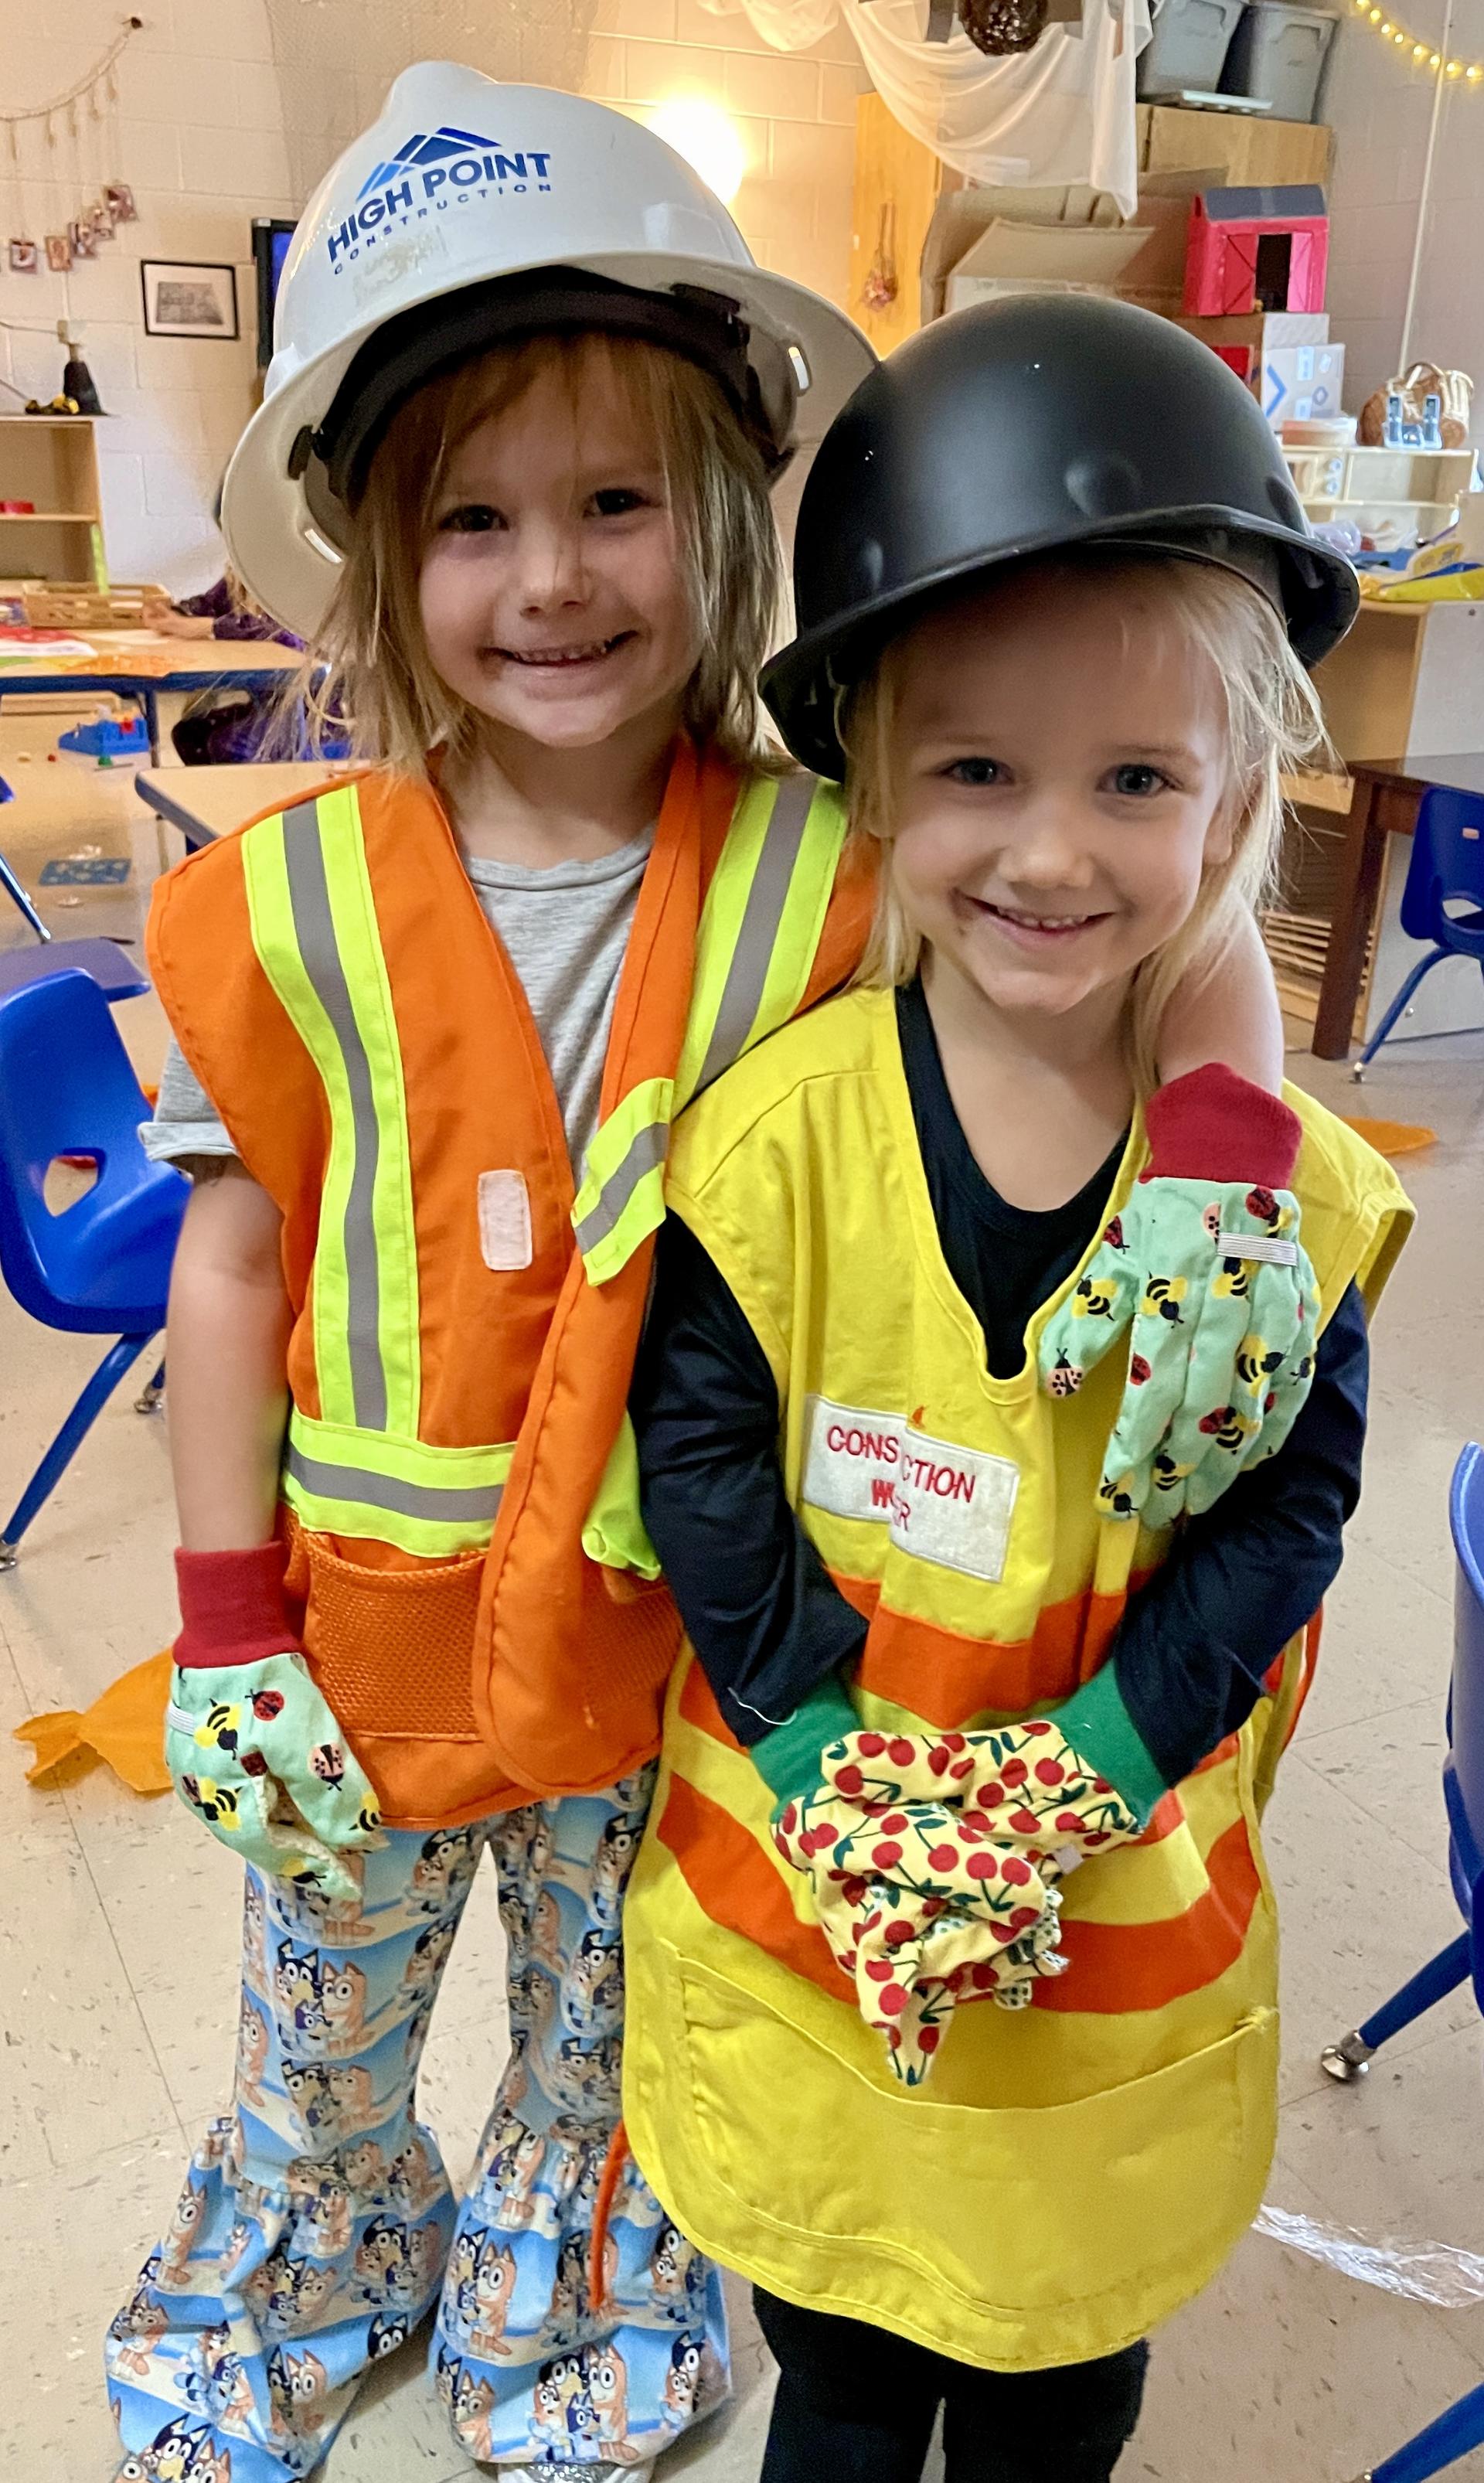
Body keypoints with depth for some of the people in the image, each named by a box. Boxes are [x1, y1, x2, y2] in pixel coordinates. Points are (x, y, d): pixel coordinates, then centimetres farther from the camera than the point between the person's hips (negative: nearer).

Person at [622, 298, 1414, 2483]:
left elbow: (1289, 1516, -9)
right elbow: (704, 1463, -13)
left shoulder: (1281, 1179, -13)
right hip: (798, 1889, 0)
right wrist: (846, 1785, -18)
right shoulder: (777, 1131, -18)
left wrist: (1071, 1779, -18)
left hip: (1129, 1891, 1)